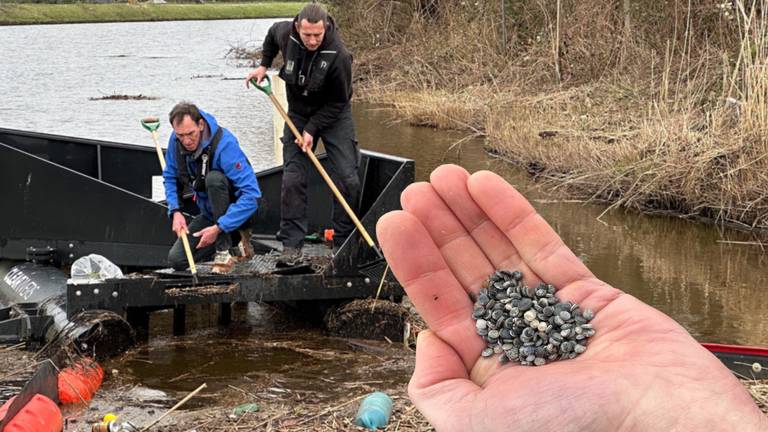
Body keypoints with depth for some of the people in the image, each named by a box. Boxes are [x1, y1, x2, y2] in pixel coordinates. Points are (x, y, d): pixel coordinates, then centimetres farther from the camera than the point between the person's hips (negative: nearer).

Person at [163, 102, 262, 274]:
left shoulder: (225, 144, -29)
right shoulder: (176, 141, -10)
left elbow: (251, 195, -34)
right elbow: (170, 178, 6)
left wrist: (218, 228, -37)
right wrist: (176, 211, -12)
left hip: (235, 209, -6)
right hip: (209, 213, 6)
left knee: (214, 178, -36)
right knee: (176, 260, -8)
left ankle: (224, 253, -25)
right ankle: (234, 236, 13)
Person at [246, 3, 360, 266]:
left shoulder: (339, 56, -29)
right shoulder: (285, 33, -17)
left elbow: (338, 101, -19)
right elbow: (272, 33, 11)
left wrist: (312, 129, -22)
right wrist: (264, 66, 7)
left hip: (334, 116, -3)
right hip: (298, 114, 3)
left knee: (347, 179, -7)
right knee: (292, 179, -5)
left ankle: (344, 243, 5)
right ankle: (291, 244, -1)